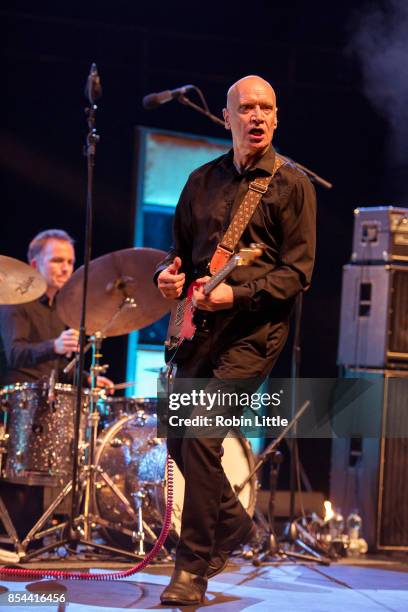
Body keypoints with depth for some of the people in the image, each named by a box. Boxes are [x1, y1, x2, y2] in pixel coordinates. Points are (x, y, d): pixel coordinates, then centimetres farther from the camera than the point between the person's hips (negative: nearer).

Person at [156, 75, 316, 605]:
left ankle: (193, 567, -8)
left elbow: (298, 272, -9)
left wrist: (236, 294, -21)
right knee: (178, 440, 10)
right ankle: (234, 525, 34)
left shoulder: (292, 186, -4)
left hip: (254, 331, -6)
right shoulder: (203, 181, 12)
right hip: (200, 327, 6)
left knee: (200, 437, -17)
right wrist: (169, 274, -2)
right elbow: (180, 246, 22)